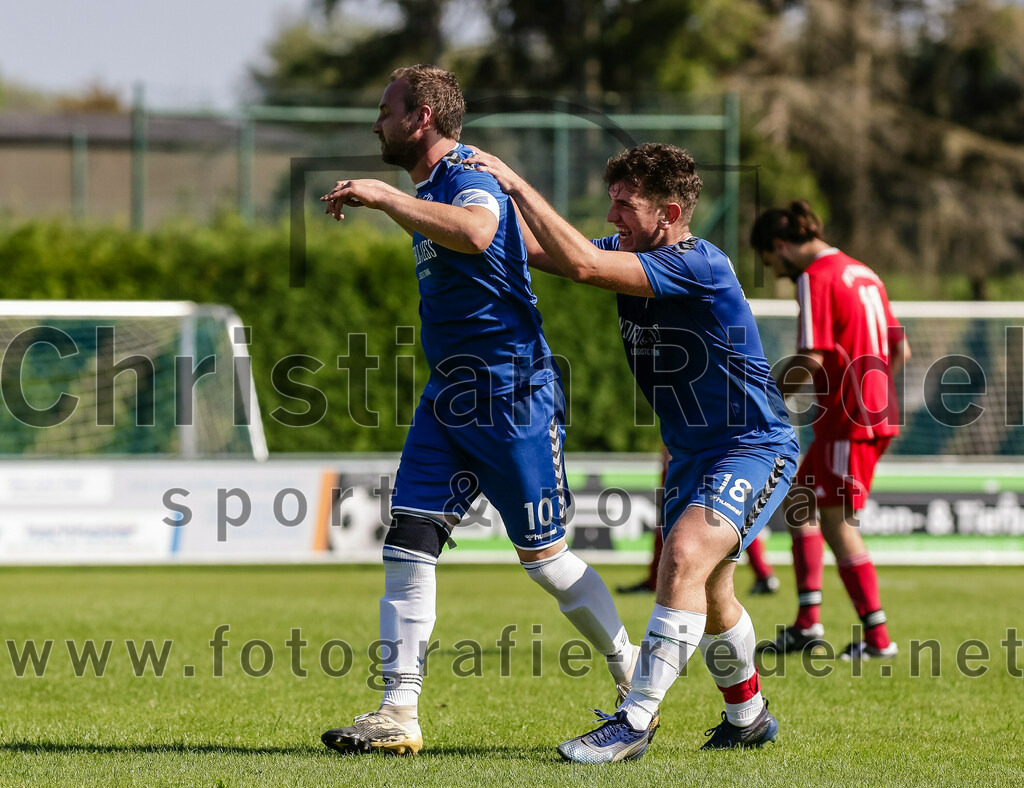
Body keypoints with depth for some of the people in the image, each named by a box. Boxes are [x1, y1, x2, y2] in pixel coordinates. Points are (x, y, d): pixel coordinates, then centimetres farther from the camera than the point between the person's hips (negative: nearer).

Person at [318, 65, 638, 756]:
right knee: (409, 541, -3)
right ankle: (400, 714, -5)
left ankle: (634, 675, 20)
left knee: (545, 556, 1)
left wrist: (384, 197, -41)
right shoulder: (433, 189, 15)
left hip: (512, 396, -9)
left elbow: (475, 232, -42)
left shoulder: (469, 179, -15)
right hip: (450, 396, 9)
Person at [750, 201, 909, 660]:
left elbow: (810, 360, -20)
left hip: (846, 419, -10)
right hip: (878, 414, 10)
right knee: (799, 502, 16)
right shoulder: (862, 274, 16)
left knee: (837, 523, -2)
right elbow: (900, 350, 18)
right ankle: (808, 624, 12)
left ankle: (878, 638, 0)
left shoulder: (814, 277, -12)